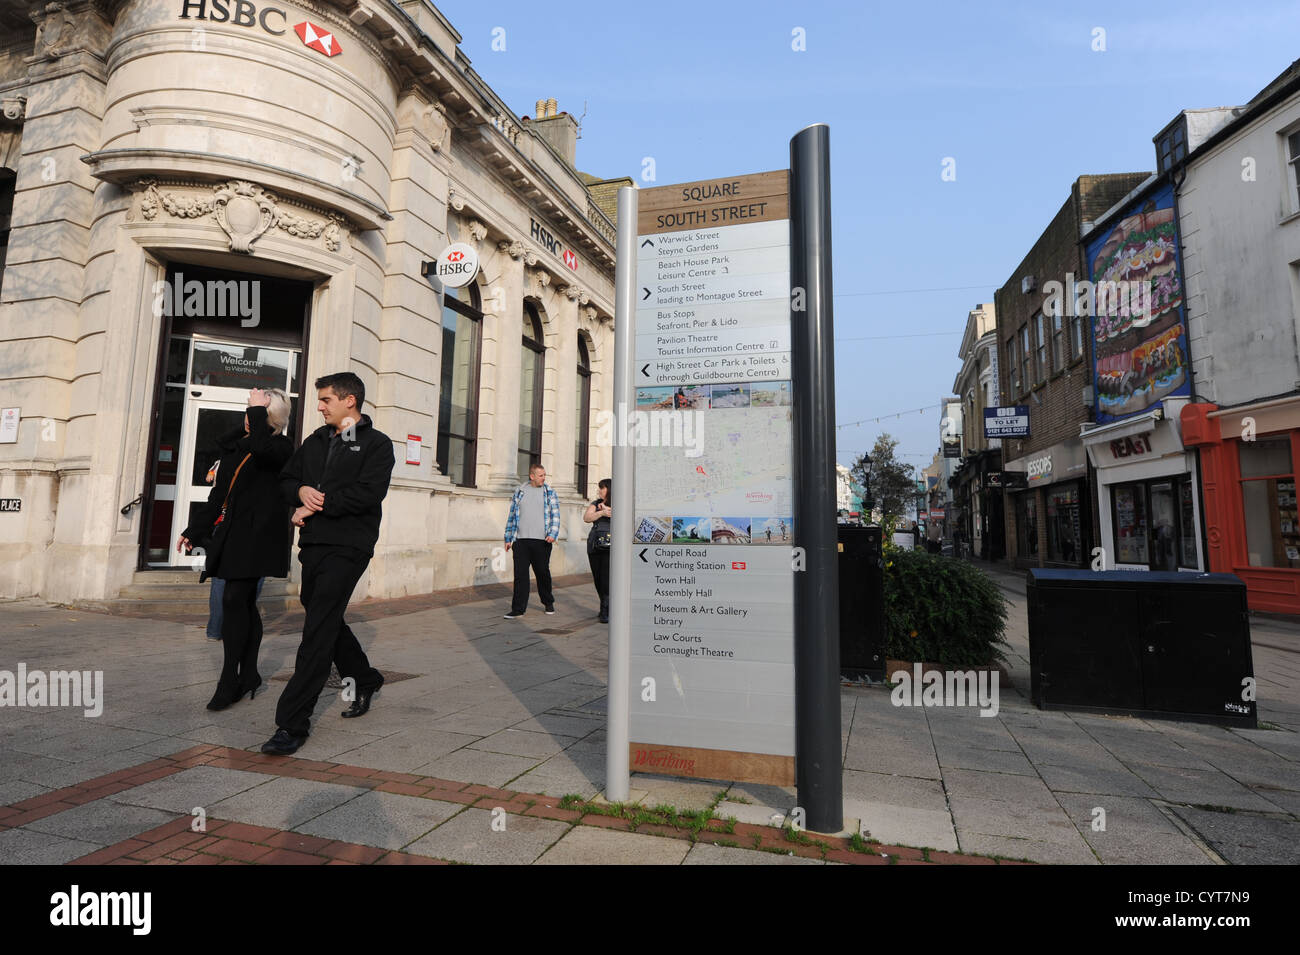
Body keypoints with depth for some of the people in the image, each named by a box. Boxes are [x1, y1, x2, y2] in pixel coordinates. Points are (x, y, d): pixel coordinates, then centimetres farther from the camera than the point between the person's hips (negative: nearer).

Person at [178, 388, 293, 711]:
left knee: (234, 599, -11)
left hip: (257, 534, -7)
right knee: (244, 602, 10)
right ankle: (249, 674, 19)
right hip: (233, 533, 8)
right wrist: (194, 530, 24)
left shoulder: (282, 447, -5)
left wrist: (258, 410, -17)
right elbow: (218, 494, 22)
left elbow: (262, 448, -31)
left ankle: (230, 681, -3)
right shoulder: (236, 448, 17)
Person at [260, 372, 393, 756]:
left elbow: (368, 493, -17)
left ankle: (292, 724, -6)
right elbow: (285, 479, 19)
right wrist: (301, 491, -4)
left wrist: (316, 506, -12)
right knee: (327, 621, 18)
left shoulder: (376, 443, -5)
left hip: (347, 547, -8)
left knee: (318, 631, -11)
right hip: (313, 543, 8)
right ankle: (365, 681, 39)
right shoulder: (316, 441, 17)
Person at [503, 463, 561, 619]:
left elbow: (555, 515, 1)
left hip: (541, 541, -1)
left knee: (543, 573, 8)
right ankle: (518, 609, 2)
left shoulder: (550, 493, 6)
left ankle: (548, 603, 27)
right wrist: (508, 538, 11)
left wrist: (553, 534, -14)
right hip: (521, 540, 1)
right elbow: (512, 516, 15)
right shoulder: (519, 492, 11)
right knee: (520, 574, -2)